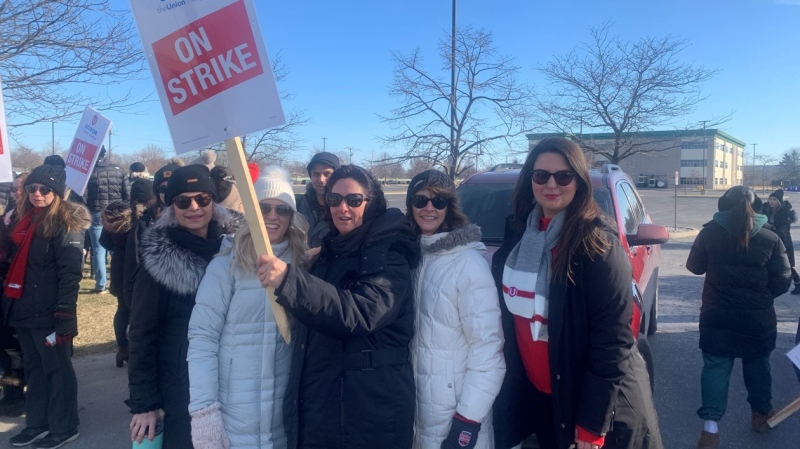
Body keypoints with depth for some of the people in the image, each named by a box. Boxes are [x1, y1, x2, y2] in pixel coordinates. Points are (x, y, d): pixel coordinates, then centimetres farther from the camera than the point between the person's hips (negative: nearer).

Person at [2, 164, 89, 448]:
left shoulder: (65, 225, -12)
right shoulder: (26, 220, 12)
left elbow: (70, 274, -18)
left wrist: (63, 318, -22)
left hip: (49, 314, -8)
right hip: (24, 310, 8)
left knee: (57, 371, 5)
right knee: (34, 369, 18)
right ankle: (36, 423, 32)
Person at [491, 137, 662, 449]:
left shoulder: (597, 241, -18)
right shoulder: (518, 233, 0)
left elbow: (612, 338, -19)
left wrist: (593, 422, -19)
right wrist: (514, 385, 10)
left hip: (598, 404, -5)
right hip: (536, 394, 6)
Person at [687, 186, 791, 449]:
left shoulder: (710, 232, -7)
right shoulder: (770, 238, -6)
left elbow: (695, 267, 3)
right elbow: (783, 280, -4)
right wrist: (762, 296, 13)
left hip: (717, 316, -1)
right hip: (758, 317, 1)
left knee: (715, 366, 3)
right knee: (757, 364, 20)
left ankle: (710, 427, -4)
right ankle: (761, 415, 37)